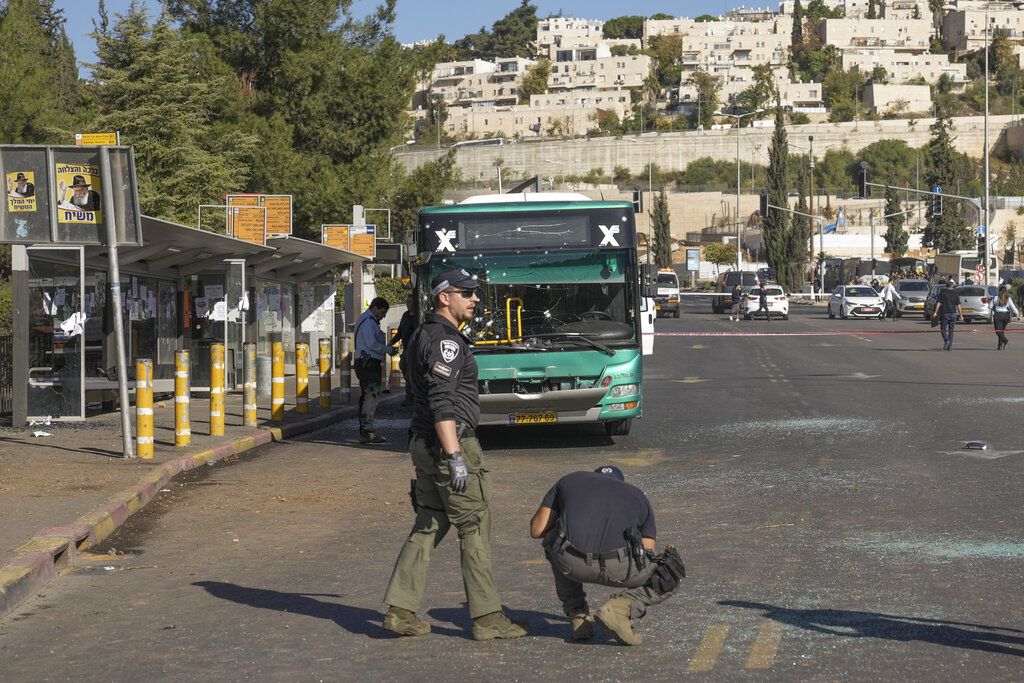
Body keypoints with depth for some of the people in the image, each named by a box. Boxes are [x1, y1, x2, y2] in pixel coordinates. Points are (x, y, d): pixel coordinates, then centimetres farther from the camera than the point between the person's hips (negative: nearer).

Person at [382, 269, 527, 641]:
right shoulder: (445, 341, -15)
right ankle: (487, 618, -1)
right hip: (450, 443, -10)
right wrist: (456, 458, -25)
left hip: (425, 444, 10)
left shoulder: (425, 335, 18)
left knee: (427, 527, 11)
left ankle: (400, 610, 9)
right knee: (475, 529, -4)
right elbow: (442, 404, -23)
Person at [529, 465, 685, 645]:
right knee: (670, 576, 27)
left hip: (571, 563, 1)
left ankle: (577, 615, 26)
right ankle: (620, 608, 1)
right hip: (617, 568, -1)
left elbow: (536, 530, 24)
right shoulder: (638, 496, 31)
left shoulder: (569, 480, 29)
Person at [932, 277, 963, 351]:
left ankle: (946, 341, -22)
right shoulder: (955, 294, 1)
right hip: (953, 313, 2)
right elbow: (958, 305, -1)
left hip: (944, 314, -2)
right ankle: (950, 346, 6)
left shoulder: (942, 292, -3)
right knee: (951, 330, 10)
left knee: (943, 329, 5)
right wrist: (960, 314, 6)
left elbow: (938, 303, -7)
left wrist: (935, 312, -6)